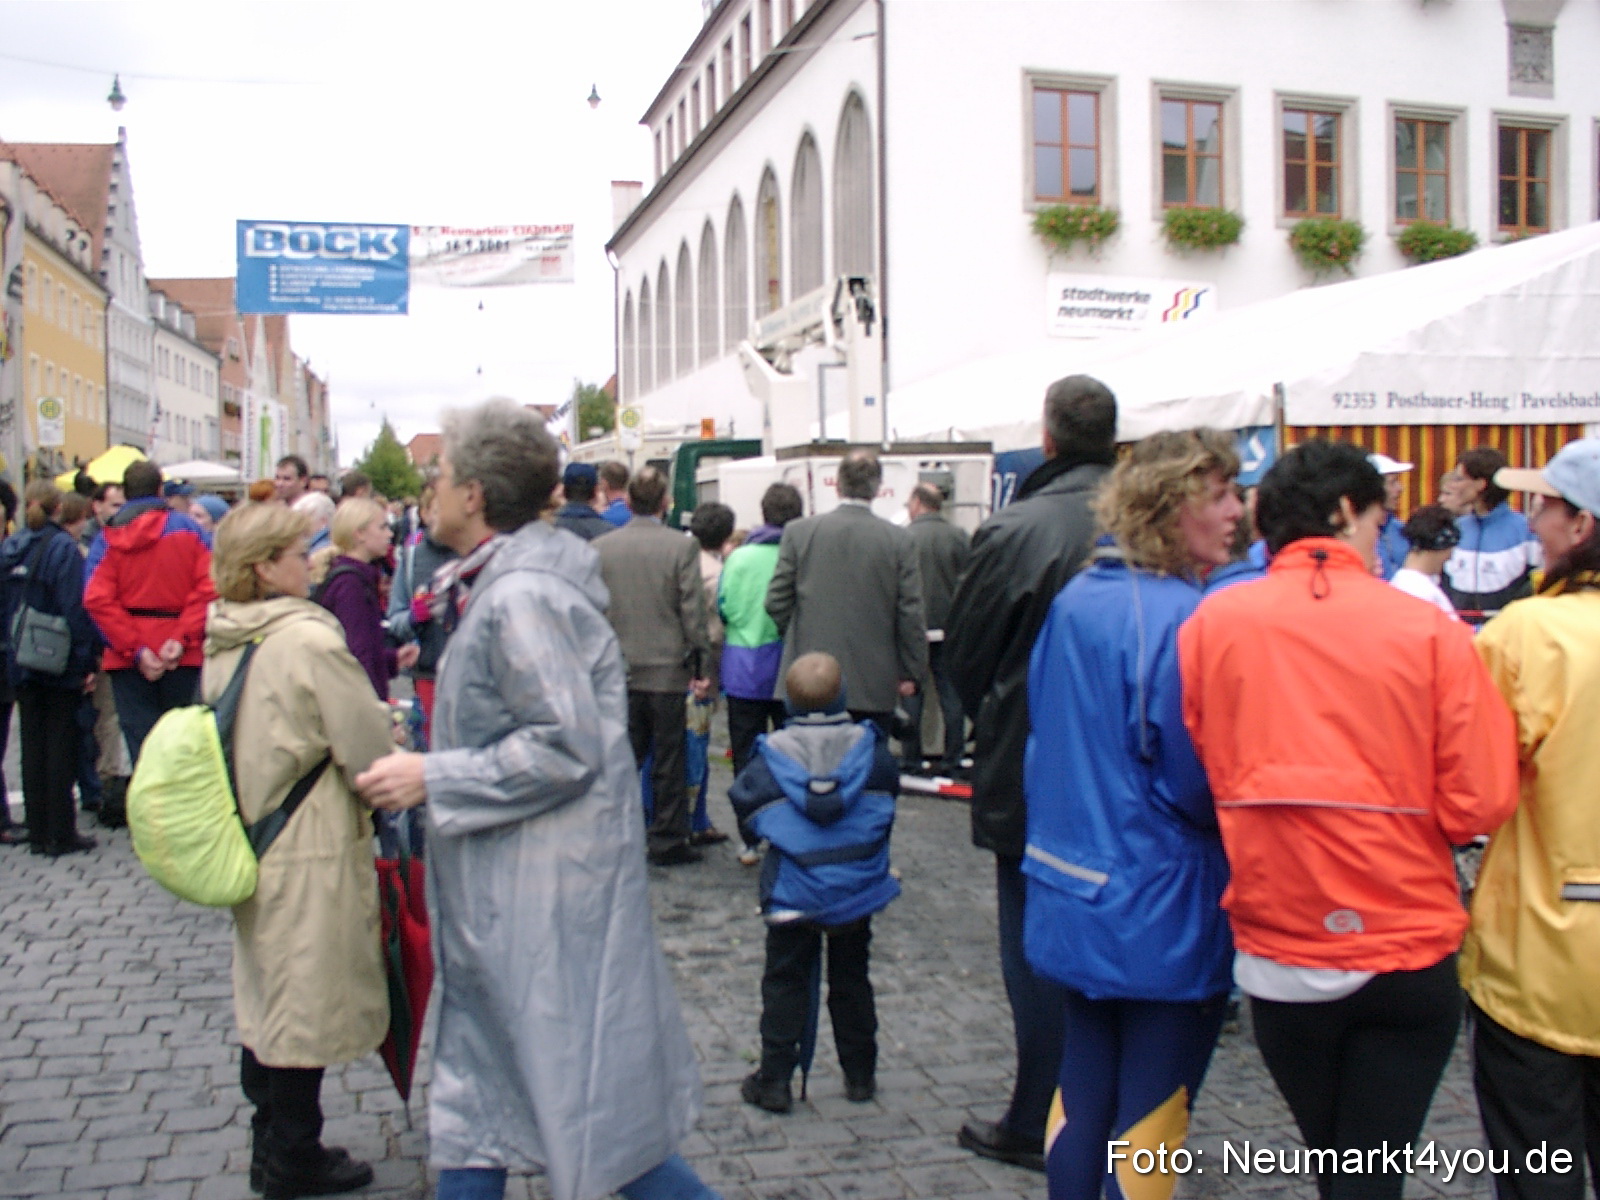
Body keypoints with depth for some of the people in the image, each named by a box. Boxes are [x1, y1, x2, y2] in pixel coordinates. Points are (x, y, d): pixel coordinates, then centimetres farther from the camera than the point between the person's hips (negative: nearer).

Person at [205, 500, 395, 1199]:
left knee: (263, 996, 18)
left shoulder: (223, 639, 4)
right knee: (307, 1002, 5)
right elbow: (368, 747, -18)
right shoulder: (308, 639, -21)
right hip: (310, 851, -8)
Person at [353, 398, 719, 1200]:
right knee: (472, 1098, 20)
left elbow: (566, 747, -25)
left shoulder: (522, 597, -21)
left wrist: (432, 779, -19)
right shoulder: (497, 585, 10)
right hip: (504, 893, 10)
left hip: (549, 895, -10)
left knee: (592, 1109, 1)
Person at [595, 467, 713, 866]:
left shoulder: (599, 548, 0)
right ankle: (668, 841, 12)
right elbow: (693, 611, -9)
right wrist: (703, 666, -1)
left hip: (618, 673, 3)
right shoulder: (682, 547, -9)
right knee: (668, 762, 6)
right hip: (667, 671, -3)